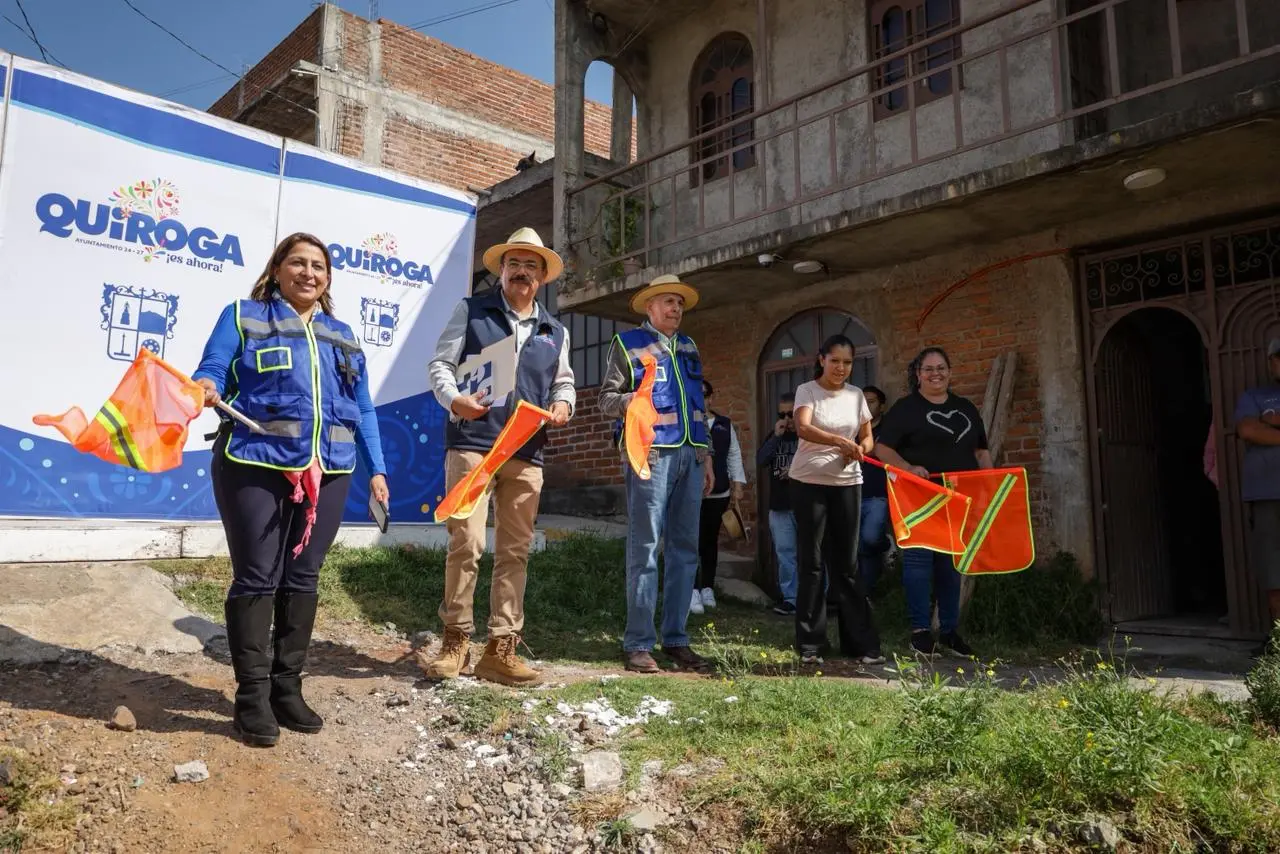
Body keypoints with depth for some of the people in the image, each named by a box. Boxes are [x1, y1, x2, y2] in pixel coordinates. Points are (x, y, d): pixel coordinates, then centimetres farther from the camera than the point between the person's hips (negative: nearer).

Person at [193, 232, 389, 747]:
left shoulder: (342, 335, 19)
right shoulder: (243, 317, 8)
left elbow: (363, 408, 18)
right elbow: (212, 371, -2)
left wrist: (376, 468, 12)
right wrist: (205, 388, -27)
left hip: (327, 470, 4)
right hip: (256, 464, -4)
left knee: (303, 578, 8)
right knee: (256, 577, -2)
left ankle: (287, 688, 18)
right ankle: (252, 696, 8)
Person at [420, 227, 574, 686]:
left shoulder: (555, 332, 19)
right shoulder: (471, 310, 8)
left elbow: (563, 381, 23)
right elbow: (440, 363, 3)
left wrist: (563, 404, -1)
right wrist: (454, 398, -17)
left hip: (527, 454, 4)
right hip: (471, 444, -4)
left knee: (515, 551, 4)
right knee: (466, 543, -9)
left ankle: (500, 649, 12)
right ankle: (456, 641, 7)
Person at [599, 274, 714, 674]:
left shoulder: (688, 348, 22)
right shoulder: (628, 342, 5)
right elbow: (606, 397, -1)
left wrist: (705, 456, 19)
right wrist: (628, 400, -23)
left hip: (689, 456, 6)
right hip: (650, 454, -6)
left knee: (684, 548, 6)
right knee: (644, 548, -7)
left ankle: (676, 638, 14)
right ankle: (638, 643, -1)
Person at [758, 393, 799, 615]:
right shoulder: (775, 436, 16)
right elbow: (760, 460, 3)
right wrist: (776, 436, -4)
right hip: (779, 505, 5)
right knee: (785, 553, 5)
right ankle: (790, 598, 10)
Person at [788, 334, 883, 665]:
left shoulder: (856, 395, 8)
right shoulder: (807, 390, -5)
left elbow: (868, 438, 14)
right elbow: (803, 429, -23)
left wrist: (859, 450, -9)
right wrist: (841, 442, -36)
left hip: (847, 483, 3)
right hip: (809, 483, -3)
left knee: (846, 563, 5)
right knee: (811, 562, 1)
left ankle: (861, 642, 11)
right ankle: (810, 644, 8)